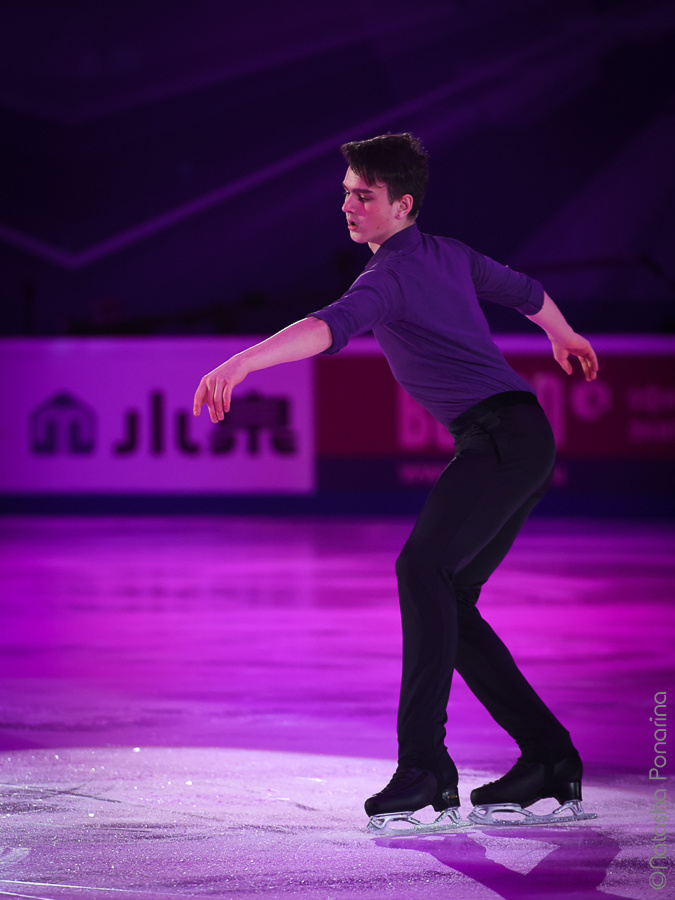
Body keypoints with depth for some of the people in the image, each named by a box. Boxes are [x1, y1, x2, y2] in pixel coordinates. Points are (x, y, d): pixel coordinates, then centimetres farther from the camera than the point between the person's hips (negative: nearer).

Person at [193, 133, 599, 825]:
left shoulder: (392, 275, -10)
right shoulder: (448, 254, 19)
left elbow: (332, 326, -30)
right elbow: (524, 291, 36)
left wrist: (238, 364, -43)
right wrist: (564, 337, 57)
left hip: (502, 435, -10)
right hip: (526, 442, 10)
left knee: (423, 567, -25)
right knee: (450, 601, 9)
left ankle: (424, 764, -35)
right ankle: (548, 758, 12)